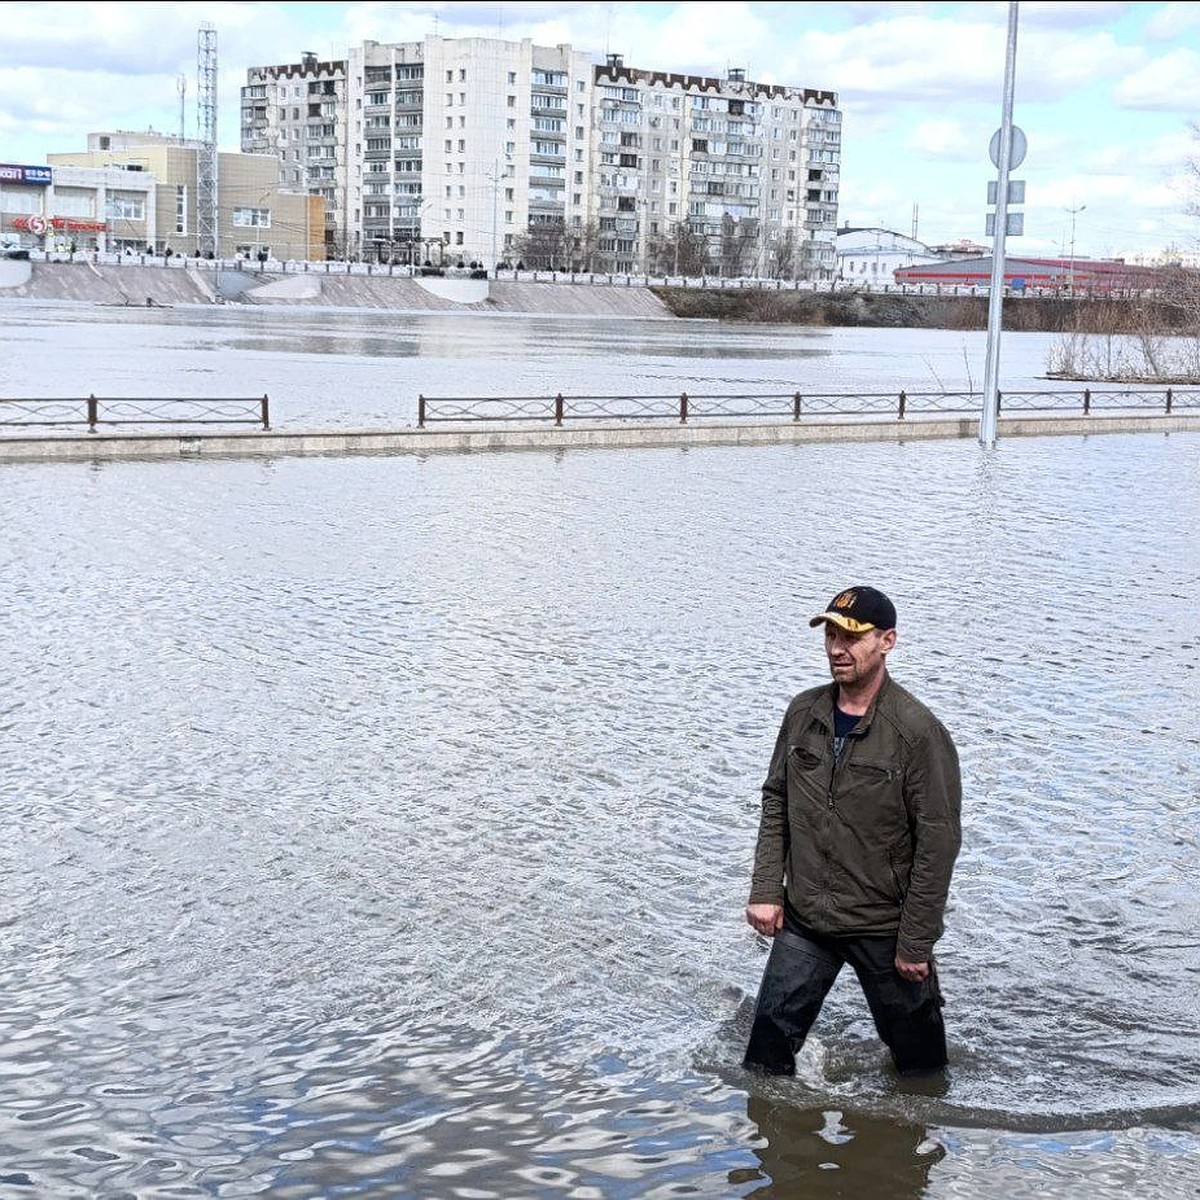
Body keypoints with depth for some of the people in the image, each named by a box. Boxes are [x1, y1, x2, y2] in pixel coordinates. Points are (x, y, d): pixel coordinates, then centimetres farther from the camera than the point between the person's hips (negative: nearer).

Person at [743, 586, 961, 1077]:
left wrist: (917, 942, -15)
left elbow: (938, 840, -15)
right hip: (803, 923, 4)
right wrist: (765, 891, 2)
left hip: (883, 926, -4)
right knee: (767, 1050, 8)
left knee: (917, 1055, 14)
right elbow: (775, 802, 10)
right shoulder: (803, 713, 2)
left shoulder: (918, 731, -16)